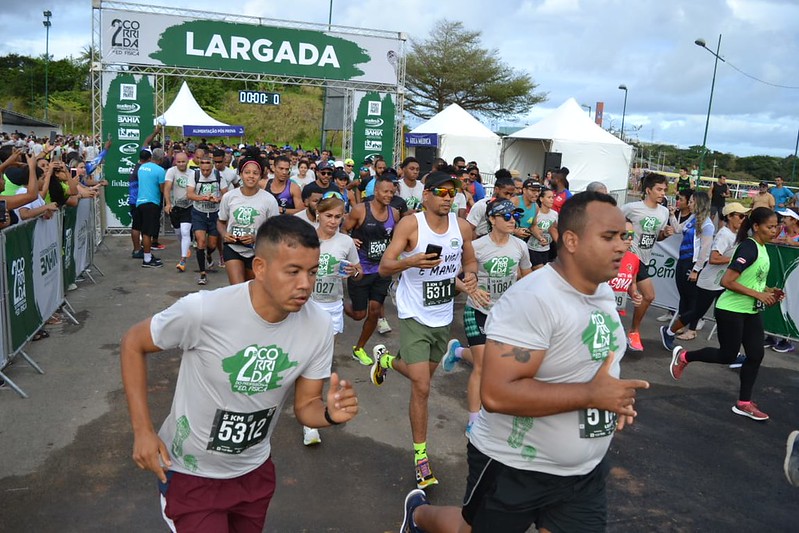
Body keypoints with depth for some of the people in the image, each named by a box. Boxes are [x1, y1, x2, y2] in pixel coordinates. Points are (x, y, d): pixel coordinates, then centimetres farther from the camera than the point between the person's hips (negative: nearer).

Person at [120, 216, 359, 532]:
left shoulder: (319, 326, -18)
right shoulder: (203, 310, -29)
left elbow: (305, 406, -7)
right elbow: (133, 344, -12)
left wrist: (331, 414, -30)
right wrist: (142, 429, -17)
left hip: (254, 469, 5)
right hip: (190, 471, -4)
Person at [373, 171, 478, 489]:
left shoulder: (462, 226, -1)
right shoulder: (410, 225, -14)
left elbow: (470, 261, 14)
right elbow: (384, 267, -16)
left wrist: (471, 275, -10)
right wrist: (412, 262, -35)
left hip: (444, 316, 5)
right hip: (415, 316, -5)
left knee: (422, 376, 23)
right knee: (422, 387, -8)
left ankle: (387, 360, 55)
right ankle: (421, 456, 8)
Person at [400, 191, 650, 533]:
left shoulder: (604, 293, 1)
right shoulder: (532, 299, -27)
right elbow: (496, 394, -33)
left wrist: (614, 397, -1)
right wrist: (591, 394, -30)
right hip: (515, 467, -6)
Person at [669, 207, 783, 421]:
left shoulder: (761, 248, 8)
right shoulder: (748, 248, -20)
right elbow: (727, 281, -26)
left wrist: (768, 291, 5)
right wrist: (758, 295, -23)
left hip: (751, 311, 9)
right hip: (731, 310, -9)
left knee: (756, 355, 6)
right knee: (727, 356, 0)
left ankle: (744, 403, 15)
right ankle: (683, 356, 22)